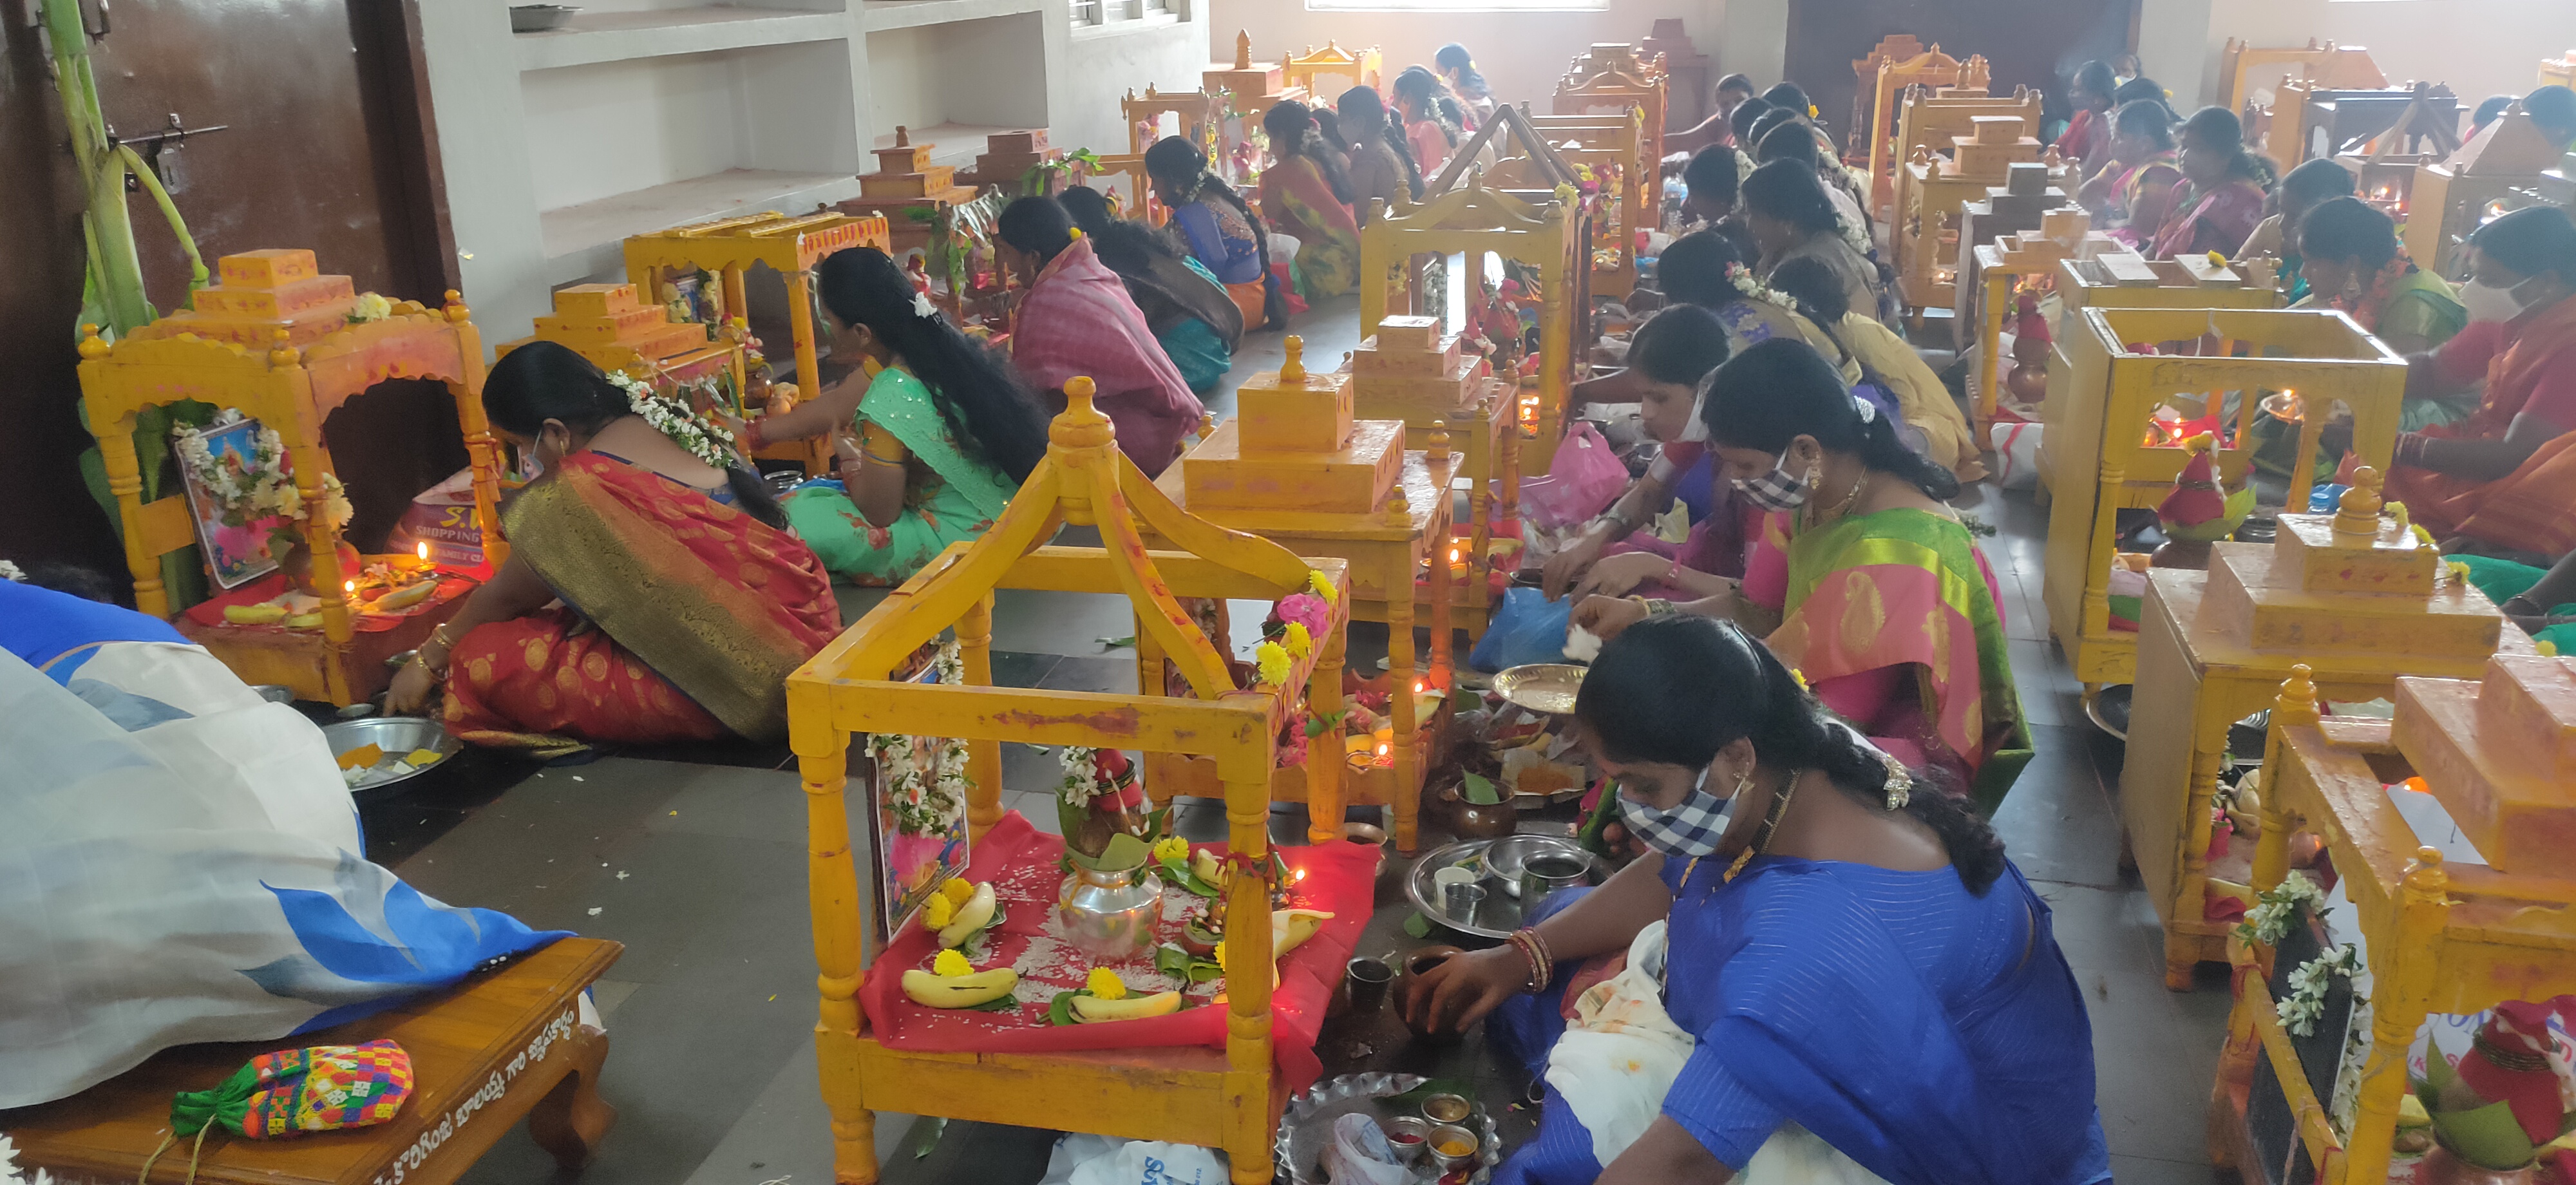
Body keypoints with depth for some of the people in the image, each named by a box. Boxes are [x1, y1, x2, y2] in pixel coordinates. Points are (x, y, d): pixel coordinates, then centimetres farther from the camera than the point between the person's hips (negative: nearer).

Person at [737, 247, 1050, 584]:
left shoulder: (892, 398, -27)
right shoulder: (934, 343, -1)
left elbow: (878, 514, -14)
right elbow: (833, 406, 15)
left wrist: (848, 455, 5)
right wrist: (750, 433, 24)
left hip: (963, 536, -9)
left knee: (799, 518, -14)